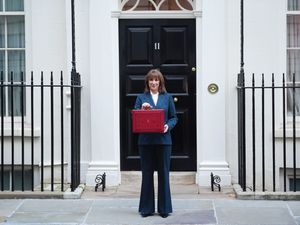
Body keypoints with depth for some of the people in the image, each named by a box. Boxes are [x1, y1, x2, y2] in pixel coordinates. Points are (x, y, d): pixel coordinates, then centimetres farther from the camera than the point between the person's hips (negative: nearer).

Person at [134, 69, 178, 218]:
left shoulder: (167, 97, 8)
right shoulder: (141, 98, 8)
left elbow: (174, 118, 9)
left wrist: (168, 126, -11)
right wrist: (141, 109, -14)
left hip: (163, 140, 0)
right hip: (146, 140, 0)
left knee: (163, 173, 4)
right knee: (147, 173, 4)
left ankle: (164, 208, 13)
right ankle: (146, 208, 13)